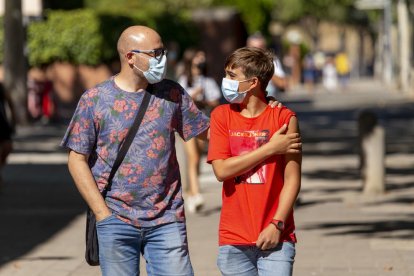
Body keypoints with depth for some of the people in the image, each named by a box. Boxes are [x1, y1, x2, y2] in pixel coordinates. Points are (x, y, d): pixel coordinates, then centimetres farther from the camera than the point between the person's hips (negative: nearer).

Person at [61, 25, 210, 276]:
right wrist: (103, 213, -7)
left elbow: (207, 131, 12)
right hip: (116, 220, -2)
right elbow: (77, 159, -1)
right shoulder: (95, 100, -1)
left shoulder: (172, 94, 7)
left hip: (167, 220, 2)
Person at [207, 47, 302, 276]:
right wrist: (270, 148, -9)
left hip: (274, 237, -2)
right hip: (233, 240, 2)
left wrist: (277, 224, -12)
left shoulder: (284, 117, -2)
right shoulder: (222, 115, 6)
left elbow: (292, 179, -4)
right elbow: (221, 170, -6)